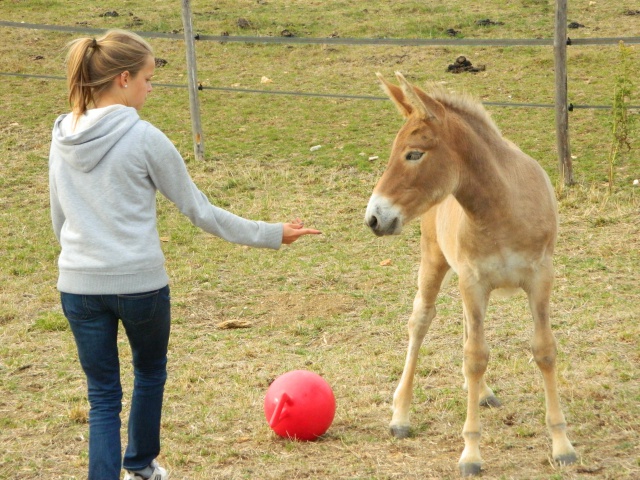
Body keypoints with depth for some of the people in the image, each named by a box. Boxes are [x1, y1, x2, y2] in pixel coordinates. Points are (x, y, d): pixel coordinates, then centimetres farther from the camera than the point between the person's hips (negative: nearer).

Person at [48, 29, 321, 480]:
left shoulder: (62, 138, 3)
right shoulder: (144, 138, -12)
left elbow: (59, 220, 12)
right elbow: (199, 210, -6)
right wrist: (268, 234, 3)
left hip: (78, 285, 3)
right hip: (140, 282, -3)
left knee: (102, 394, 9)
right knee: (150, 372, 24)